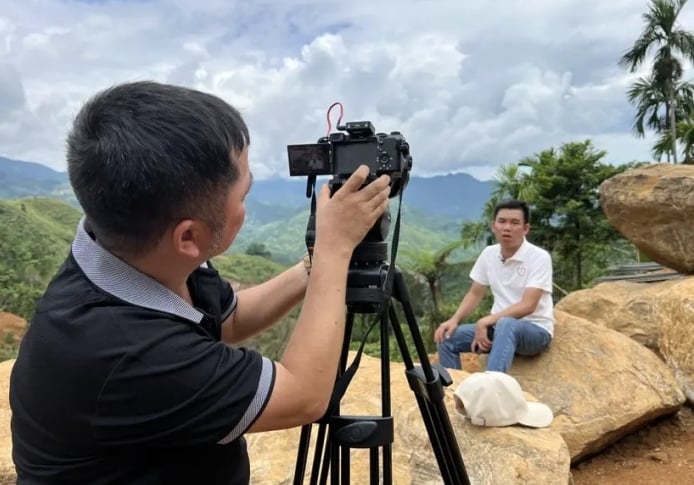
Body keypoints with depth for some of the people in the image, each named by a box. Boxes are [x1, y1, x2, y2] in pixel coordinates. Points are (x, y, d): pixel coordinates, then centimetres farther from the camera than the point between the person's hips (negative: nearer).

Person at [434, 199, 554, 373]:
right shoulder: (488, 254, 2)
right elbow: (475, 294, 9)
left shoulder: (539, 257, -15)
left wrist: (486, 321, -30)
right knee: (446, 337, -13)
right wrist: (454, 320, -8)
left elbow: (528, 305, -23)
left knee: (505, 325, -40)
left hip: (535, 329, -6)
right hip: (499, 326, 6)